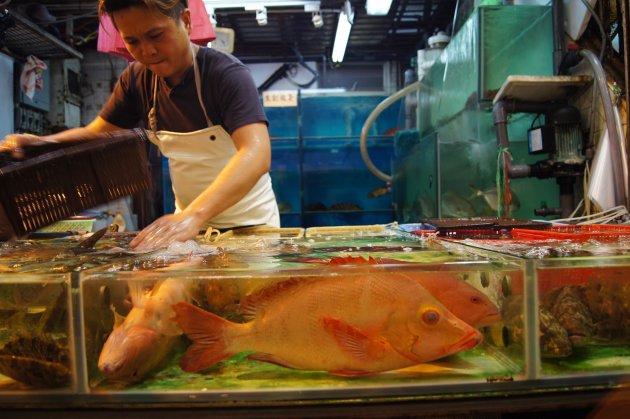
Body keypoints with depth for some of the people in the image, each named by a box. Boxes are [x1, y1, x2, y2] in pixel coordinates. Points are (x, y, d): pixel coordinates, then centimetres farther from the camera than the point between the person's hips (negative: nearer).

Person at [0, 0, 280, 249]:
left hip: (249, 223, -4)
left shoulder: (227, 74, -21)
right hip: (190, 219, 5)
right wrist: (42, 142, -12)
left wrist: (193, 215, -48)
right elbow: (95, 133, 8)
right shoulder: (137, 79, -2)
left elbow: (256, 154, -35)